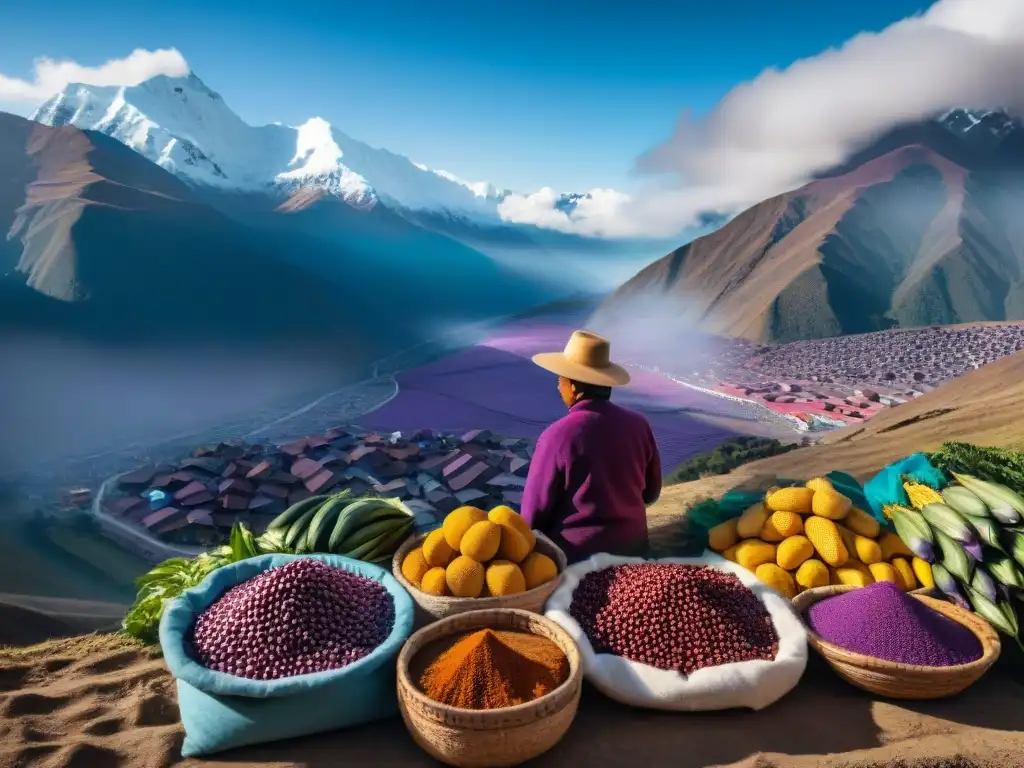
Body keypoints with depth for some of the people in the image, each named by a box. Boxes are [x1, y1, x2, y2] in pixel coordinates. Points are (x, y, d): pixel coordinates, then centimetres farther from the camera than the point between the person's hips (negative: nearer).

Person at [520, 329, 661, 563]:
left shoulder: (557, 436, -24)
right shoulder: (638, 424, -8)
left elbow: (534, 513, -15)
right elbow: (651, 493, 6)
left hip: (575, 554, -4)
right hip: (632, 545, 5)